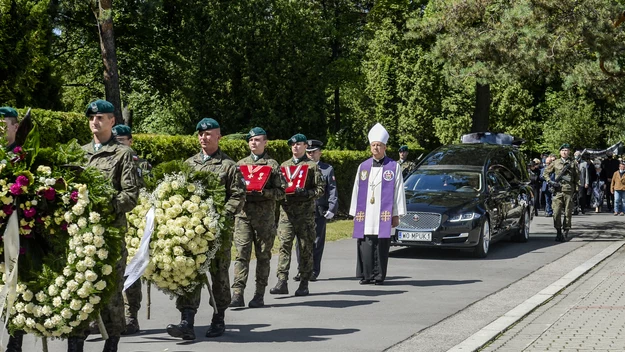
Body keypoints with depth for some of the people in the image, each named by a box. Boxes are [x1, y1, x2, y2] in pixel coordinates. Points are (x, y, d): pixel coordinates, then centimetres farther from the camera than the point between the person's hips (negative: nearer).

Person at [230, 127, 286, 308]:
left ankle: (259, 295, 8)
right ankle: (237, 293, -10)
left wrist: (262, 192, -14)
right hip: (243, 214, 2)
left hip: (265, 216, -2)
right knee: (242, 254, -6)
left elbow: (281, 191, 2)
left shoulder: (272, 164, 6)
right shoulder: (240, 164, 15)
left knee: (263, 256, 3)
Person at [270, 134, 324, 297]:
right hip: (286, 210, 3)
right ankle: (282, 282, -12)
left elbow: (320, 189, 0)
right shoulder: (284, 165, 17)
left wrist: (306, 193, -17)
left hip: (306, 212, -3)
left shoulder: (312, 166, 5)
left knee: (305, 248, 1)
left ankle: (304, 284, 8)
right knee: (284, 245, -9)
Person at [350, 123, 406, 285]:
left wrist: (396, 214, -2)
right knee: (365, 246, 0)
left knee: (381, 246, -1)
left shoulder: (394, 167, 4)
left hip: (384, 215, -2)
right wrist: (355, 213, 11)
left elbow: (399, 191, 3)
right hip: (365, 215, 2)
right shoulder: (363, 167, 13)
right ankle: (365, 275, 6)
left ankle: (379, 276, 6)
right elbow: (356, 191, 15)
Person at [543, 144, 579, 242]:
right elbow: (545, 173, 16)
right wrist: (550, 182, 0)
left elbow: (577, 177, 13)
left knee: (568, 213, 1)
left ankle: (566, 232, 10)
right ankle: (558, 232, 3)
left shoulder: (573, 163, 10)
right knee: (556, 212, -6)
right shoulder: (555, 163, 10)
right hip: (557, 191, 0)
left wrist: (576, 189, 5)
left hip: (569, 191, 0)